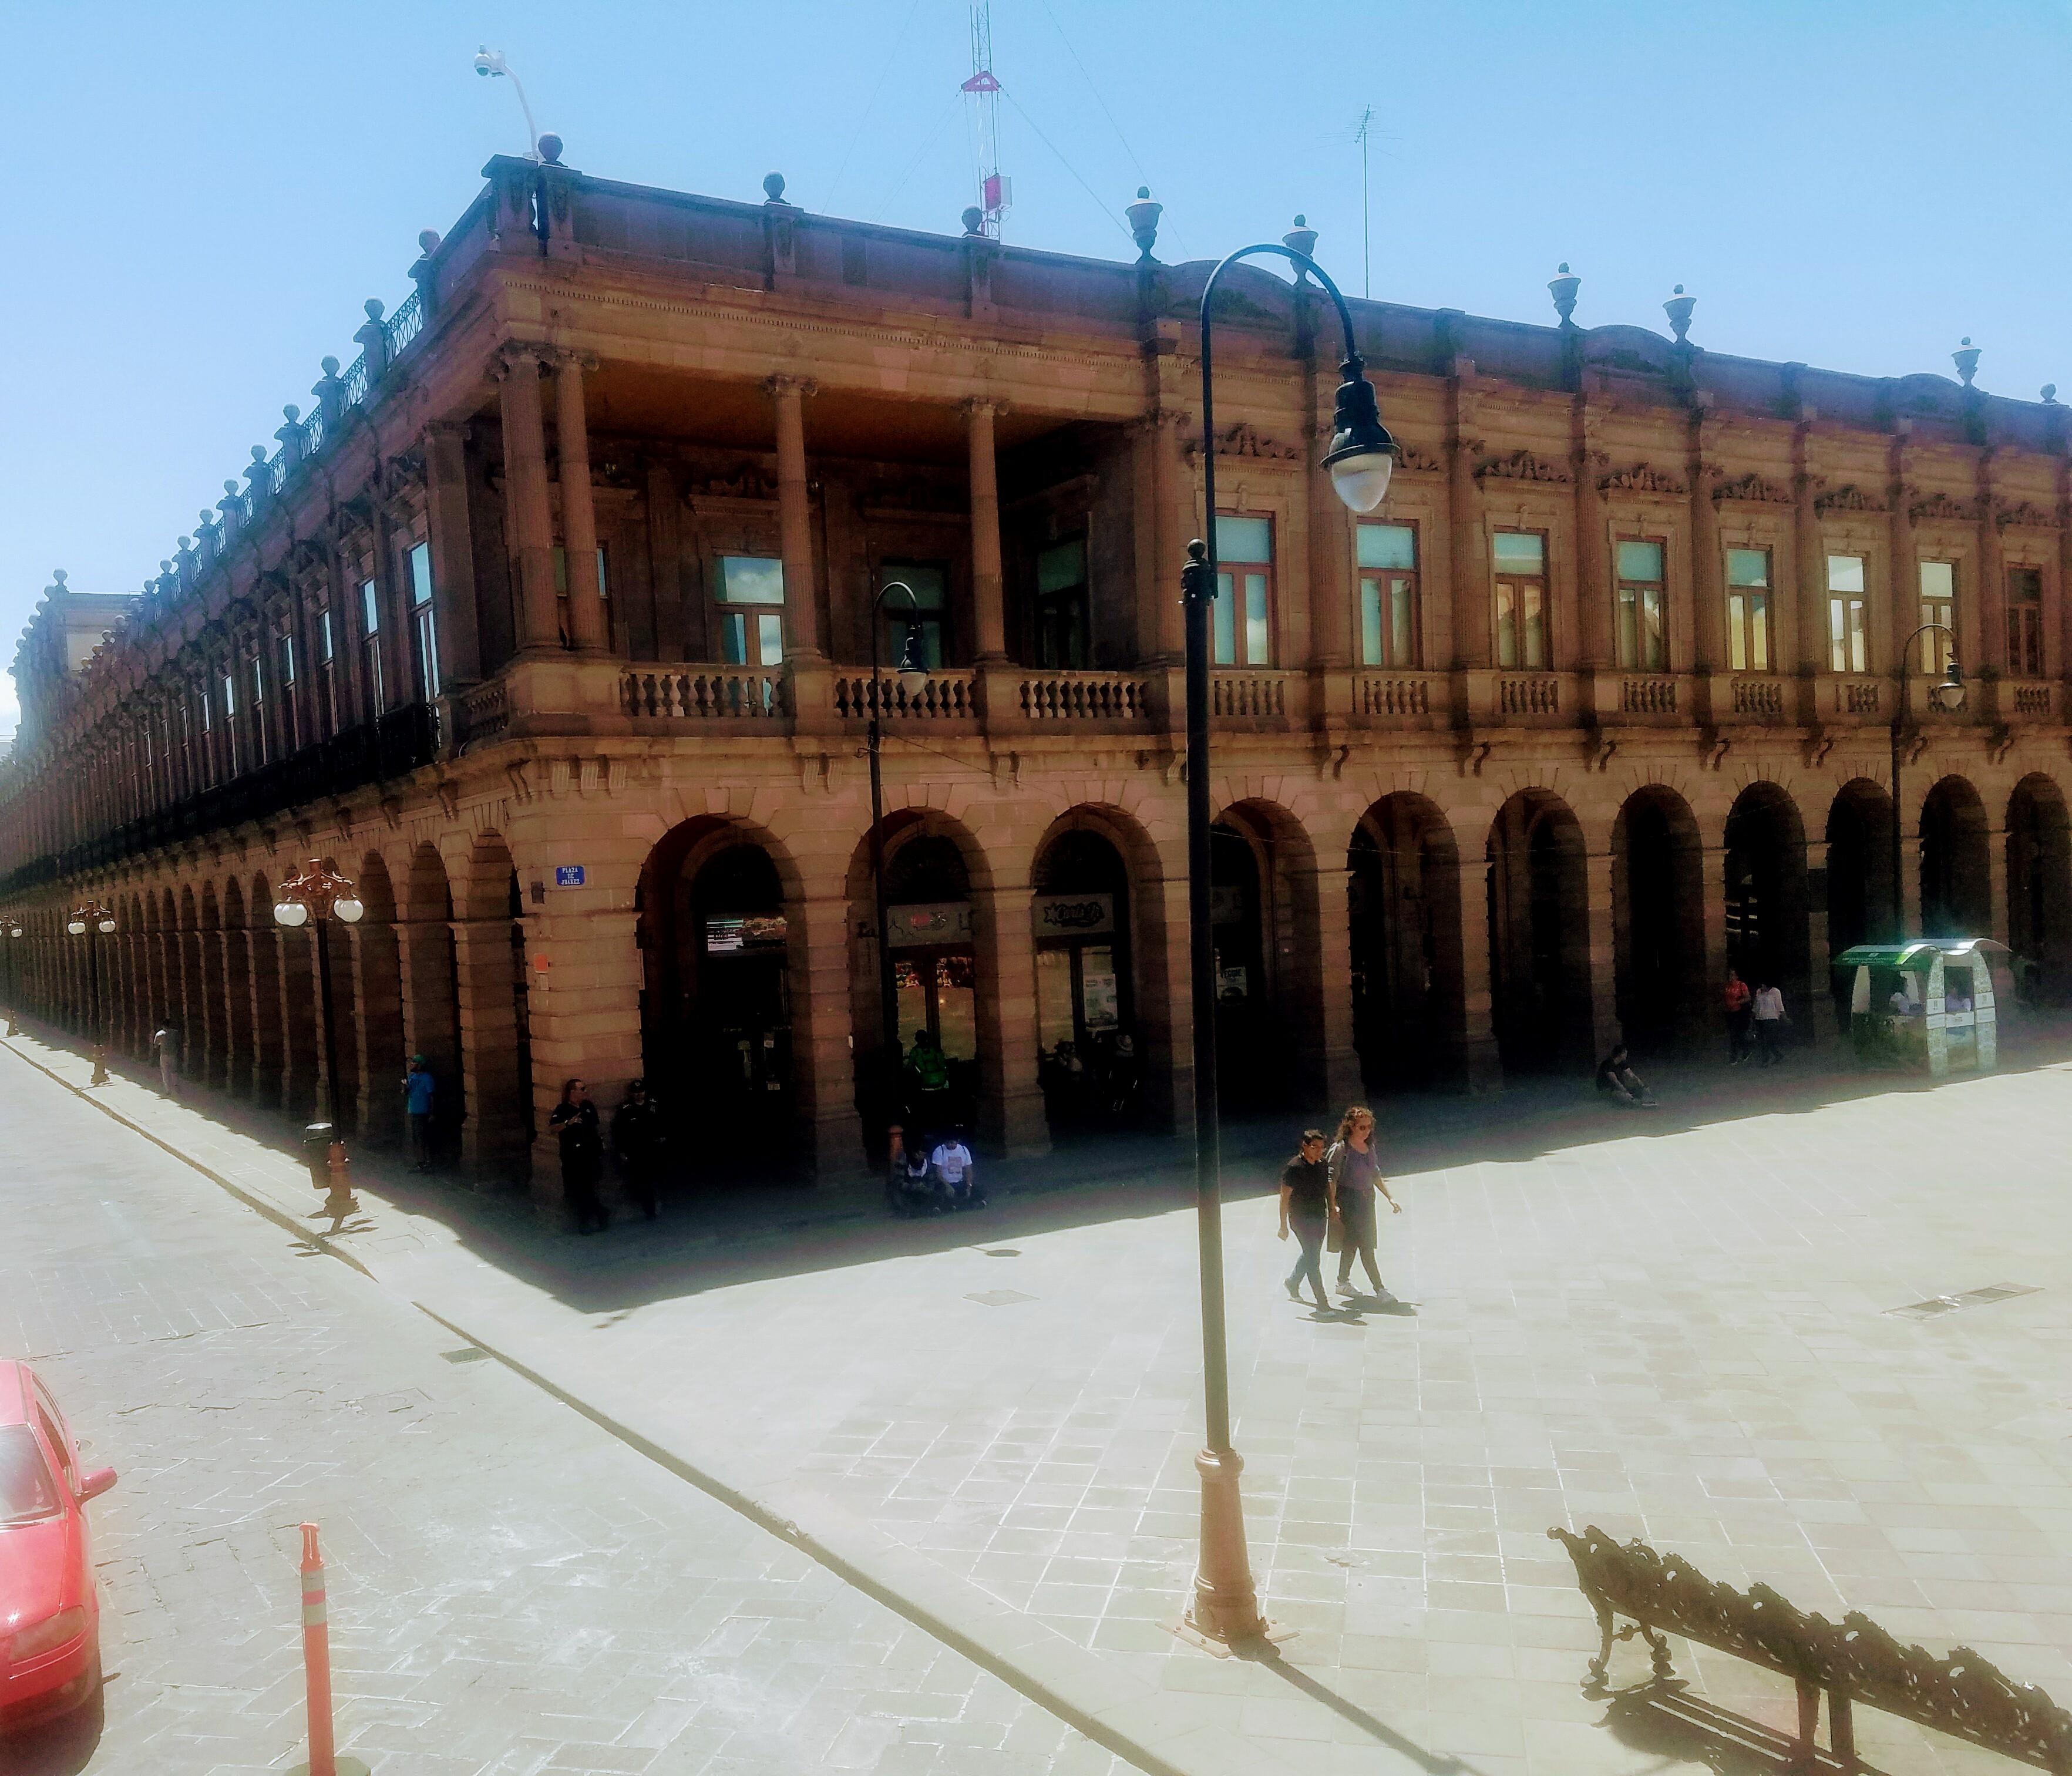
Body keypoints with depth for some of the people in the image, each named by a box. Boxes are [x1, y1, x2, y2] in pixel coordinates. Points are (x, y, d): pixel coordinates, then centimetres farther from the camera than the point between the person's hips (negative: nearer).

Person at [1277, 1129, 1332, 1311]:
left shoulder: (1322, 1165, 4)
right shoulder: (1294, 1167, -16)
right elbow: (1285, 1197, -14)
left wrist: (1332, 1211, 17)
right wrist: (1284, 1226, -13)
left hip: (1320, 1217, 7)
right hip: (1301, 1219, -7)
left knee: (1310, 1254, 21)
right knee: (1312, 1258, -8)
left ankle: (1293, 1283, 46)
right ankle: (1322, 1304, -6)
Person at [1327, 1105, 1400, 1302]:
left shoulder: (1369, 1147, 8)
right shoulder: (1340, 1149, -14)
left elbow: (1376, 1176, 17)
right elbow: (1332, 1179, -17)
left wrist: (1390, 1198, 13)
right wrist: (1333, 1205, -25)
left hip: (1367, 1200, 7)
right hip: (1348, 1202, -7)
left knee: (1351, 1245, 16)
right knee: (1366, 1247, -7)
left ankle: (1343, 1283, 30)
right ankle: (1379, 1290, -5)